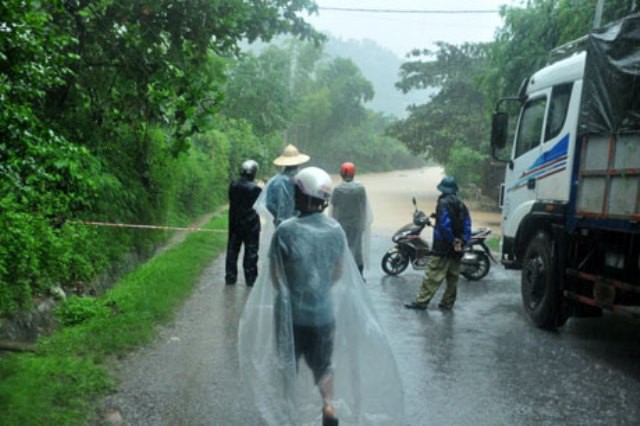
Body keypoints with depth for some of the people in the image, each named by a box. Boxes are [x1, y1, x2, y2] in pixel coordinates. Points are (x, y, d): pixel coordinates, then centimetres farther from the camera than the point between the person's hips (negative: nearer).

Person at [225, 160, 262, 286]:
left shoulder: (233, 186, -4)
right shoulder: (255, 188, -18)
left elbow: (232, 202, 6)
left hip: (235, 224, 4)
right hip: (251, 225, -4)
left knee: (232, 251, 14)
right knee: (251, 252, 6)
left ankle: (230, 277, 19)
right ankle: (250, 279, 11)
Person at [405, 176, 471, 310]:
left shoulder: (443, 203, -10)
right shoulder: (461, 205, 12)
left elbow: (445, 224, -21)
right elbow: (467, 225, 5)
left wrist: (452, 240, -13)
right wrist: (462, 241, -1)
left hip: (442, 248, -7)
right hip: (456, 249, 7)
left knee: (432, 275, -6)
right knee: (453, 276, 11)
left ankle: (421, 301, -4)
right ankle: (447, 303, 17)